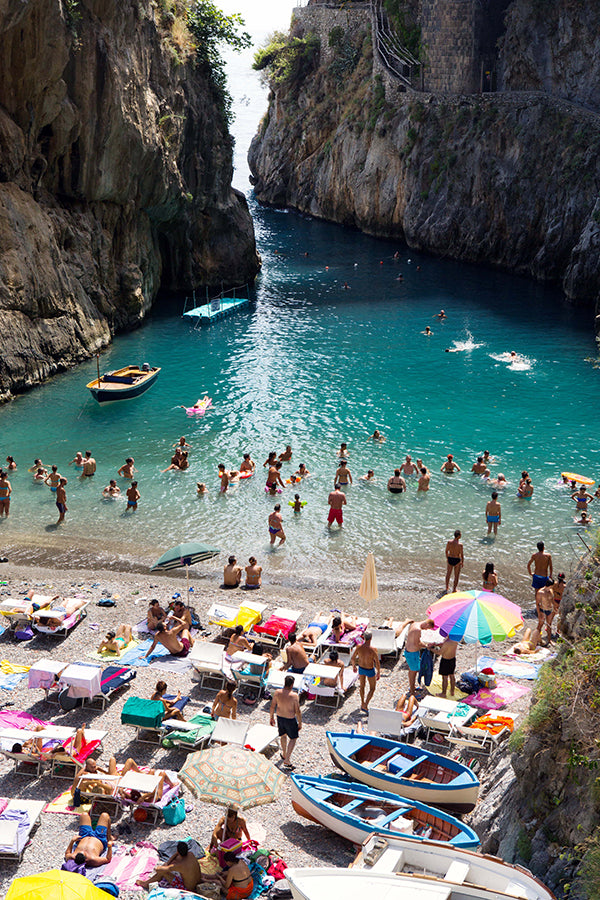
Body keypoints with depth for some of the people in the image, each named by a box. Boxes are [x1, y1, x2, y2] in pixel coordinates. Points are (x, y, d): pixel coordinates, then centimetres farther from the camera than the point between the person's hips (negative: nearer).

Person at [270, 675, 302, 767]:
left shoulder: (277, 693, -13)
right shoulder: (294, 696, -24)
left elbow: (272, 707, -2)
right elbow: (297, 711, -16)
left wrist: (271, 717, 13)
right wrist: (300, 723, -3)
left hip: (280, 718, 5)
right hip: (290, 720, -5)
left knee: (283, 736, 28)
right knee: (293, 739, 14)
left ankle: (284, 754, 47)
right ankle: (287, 760, 8)